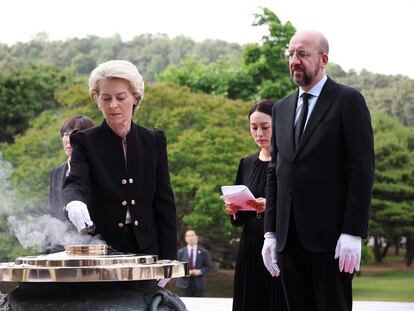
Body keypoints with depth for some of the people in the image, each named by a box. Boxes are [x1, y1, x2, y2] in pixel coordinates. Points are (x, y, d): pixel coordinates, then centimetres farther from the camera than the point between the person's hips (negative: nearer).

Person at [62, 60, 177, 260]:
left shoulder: (154, 141, 7)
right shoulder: (85, 142, 1)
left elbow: (164, 202, 7)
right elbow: (75, 182, -16)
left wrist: (167, 260, 1)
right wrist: (74, 202, -41)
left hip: (146, 251, 2)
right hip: (101, 251, -2)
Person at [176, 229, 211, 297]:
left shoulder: (203, 252, 4)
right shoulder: (181, 252, 7)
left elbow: (208, 266, 5)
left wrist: (200, 271, -14)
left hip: (199, 284, 0)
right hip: (185, 283, 0)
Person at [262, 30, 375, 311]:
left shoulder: (348, 101, -1)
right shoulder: (282, 109, 17)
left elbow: (362, 170, -7)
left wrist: (353, 234, -14)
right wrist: (270, 233, 10)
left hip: (330, 236, -5)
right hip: (289, 239, 6)